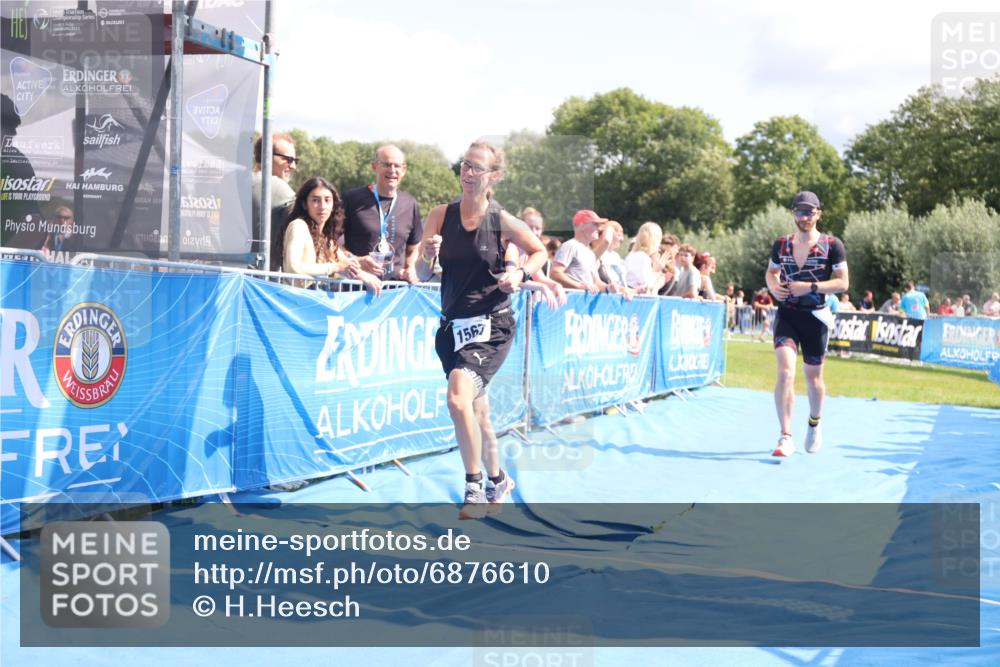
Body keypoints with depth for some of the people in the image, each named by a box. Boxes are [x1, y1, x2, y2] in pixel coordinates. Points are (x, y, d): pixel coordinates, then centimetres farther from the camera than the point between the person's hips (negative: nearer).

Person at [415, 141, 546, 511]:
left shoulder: (502, 221, -6)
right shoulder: (440, 215, 0)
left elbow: (540, 251, 10)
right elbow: (422, 274, 1)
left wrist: (520, 274, -9)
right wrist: (428, 255, -20)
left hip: (491, 325, -4)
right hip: (452, 325, 4)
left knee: (459, 397, -25)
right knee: (476, 409, 17)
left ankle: (475, 487, -11)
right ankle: (497, 480, 39)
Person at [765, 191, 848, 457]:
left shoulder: (831, 245, -5)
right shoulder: (781, 244, 5)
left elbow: (842, 283, -7)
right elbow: (771, 272, 19)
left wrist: (811, 287, -20)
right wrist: (774, 286, -4)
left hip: (815, 316, -1)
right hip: (786, 314, 1)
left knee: (813, 377, 11)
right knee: (785, 371, -16)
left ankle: (814, 423, 40)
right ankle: (786, 437, -15)